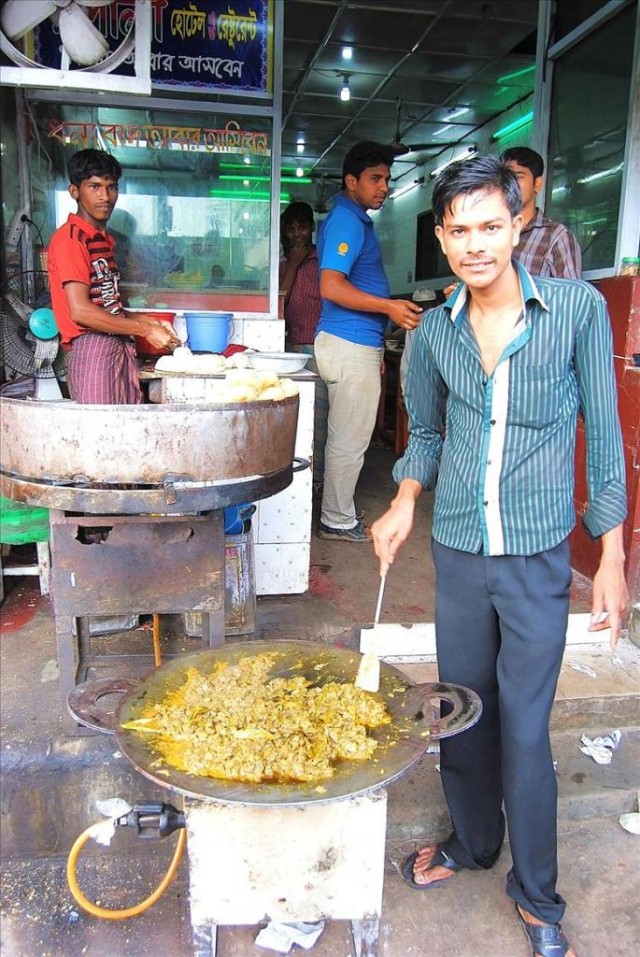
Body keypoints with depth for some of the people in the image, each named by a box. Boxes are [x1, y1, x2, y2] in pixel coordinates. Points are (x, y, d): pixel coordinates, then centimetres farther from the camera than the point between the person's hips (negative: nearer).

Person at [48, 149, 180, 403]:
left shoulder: (103, 239, 20)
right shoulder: (70, 239, -7)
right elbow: (80, 311, -16)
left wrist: (149, 322, 8)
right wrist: (146, 330, -12)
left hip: (121, 350, 8)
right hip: (92, 350, -8)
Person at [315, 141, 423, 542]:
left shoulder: (355, 220, 20)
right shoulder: (347, 221, -12)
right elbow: (332, 287, -25)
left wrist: (375, 347, 27)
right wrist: (389, 306, -28)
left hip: (356, 342, 11)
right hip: (351, 344, -11)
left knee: (347, 437, 16)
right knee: (351, 439, -3)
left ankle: (339, 512, 27)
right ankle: (338, 521, 8)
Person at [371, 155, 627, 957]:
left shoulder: (578, 309, -9)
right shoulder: (433, 333, 0)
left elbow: (603, 435, -4)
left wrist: (611, 558, -4)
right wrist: (405, 501, -3)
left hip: (537, 560, -3)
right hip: (456, 555, 3)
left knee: (524, 732, 4)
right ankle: (471, 842, 43)